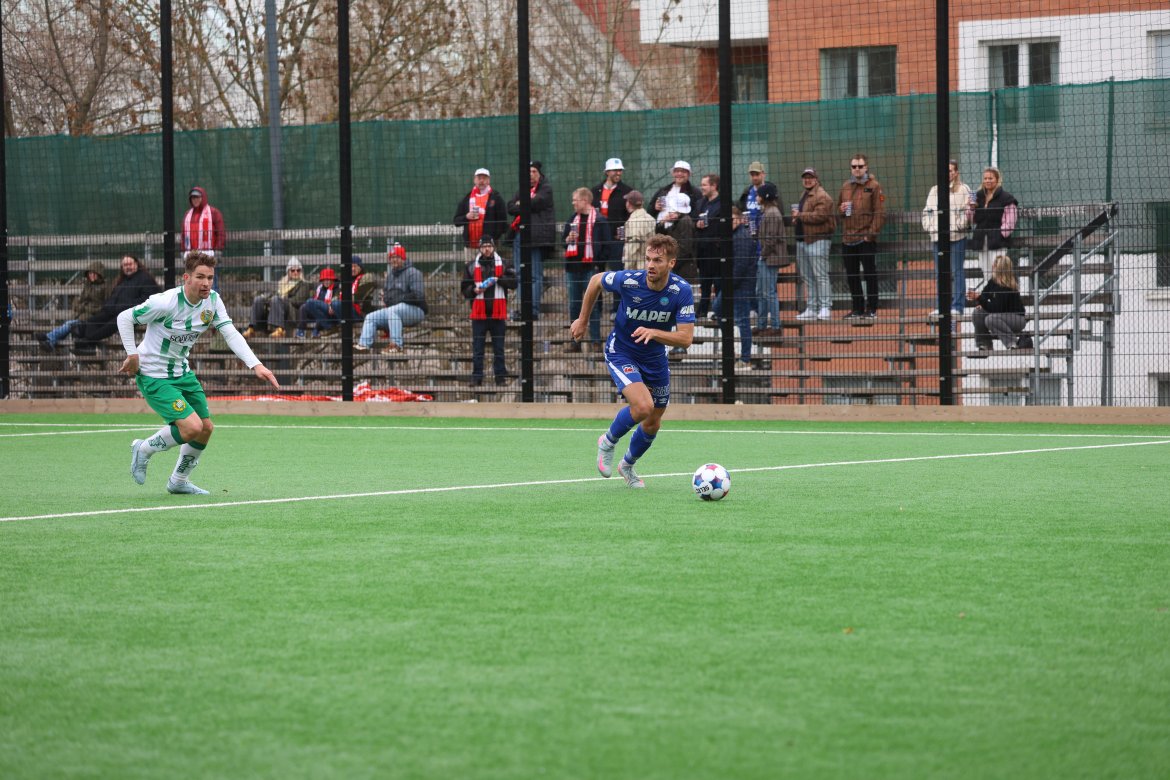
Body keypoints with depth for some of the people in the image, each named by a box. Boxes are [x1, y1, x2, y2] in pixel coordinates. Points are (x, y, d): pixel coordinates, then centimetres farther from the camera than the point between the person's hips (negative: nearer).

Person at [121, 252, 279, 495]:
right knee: (192, 427, -20)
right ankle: (144, 449, 7)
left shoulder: (212, 300, -7)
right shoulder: (166, 302, -26)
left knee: (206, 429, 10)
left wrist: (256, 365, -25)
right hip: (153, 376, -8)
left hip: (182, 372, 8)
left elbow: (231, 334, -12)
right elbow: (124, 318, -15)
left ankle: (178, 481, 32)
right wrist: (132, 355, -19)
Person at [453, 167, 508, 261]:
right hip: (470, 245, 4)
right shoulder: (467, 198, 15)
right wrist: (466, 217, -7)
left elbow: (502, 221, 0)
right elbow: (456, 221, 14)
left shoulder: (496, 198, 5)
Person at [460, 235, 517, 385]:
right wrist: (474, 290, -11)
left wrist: (498, 279, -17)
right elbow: (464, 289, 9)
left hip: (498, 313, 0)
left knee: (499, 348, 5)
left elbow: (513, 283, -4)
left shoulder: (504, 264, 7)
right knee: (477, 348, 1)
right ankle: (477, 377, 5)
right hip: (479, 313, 0)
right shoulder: (472, 266, 8)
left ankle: (501, 377, 10)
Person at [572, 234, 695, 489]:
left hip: (655, 359, 3)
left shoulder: (681, 291, -22)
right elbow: (596, 280, -3)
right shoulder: (628, 281, -25)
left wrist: (653, 333, -41)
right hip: (621, 352, -3)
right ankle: (608, 442, 4)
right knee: (643, 406, -26)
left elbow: (686, 338, -25)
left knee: (652, 424, 14)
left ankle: (628, 466, 43)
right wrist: (583, 320, 6)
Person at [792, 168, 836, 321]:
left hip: (817, 240, -10)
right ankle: (812, 308, 17)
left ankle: (825, 307, -11)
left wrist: (800, 215, -13)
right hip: (802, 241, 10)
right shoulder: (804, 196, 23)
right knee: (807, 277, 12)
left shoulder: (822, 197, -9)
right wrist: (796, 220, 13)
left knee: (820, 275, -11)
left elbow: (819, 216, -22)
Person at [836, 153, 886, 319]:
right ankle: (858, 308, 18)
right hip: (848, 239, 6)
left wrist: (871, 233, -14)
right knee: (851, 276, 9)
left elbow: (880, 213, -8)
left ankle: (871, 309, 4)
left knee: (870, 274, -1)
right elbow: (838, 209, 23)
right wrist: (841, 209, -1)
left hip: (867, 239, -6)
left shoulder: (874, 186, -4)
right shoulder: (846, 186, 13)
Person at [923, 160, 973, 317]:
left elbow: (968, 210, -6)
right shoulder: (934, 191, 19)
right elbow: (927, 211, 18)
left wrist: (959, 225, -15)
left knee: (957, 272, -5)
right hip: (937, 236, 6)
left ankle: (957, 306, -4)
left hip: (957, 237, -5)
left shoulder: (963, 190, 2)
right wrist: (928, 226, 2)